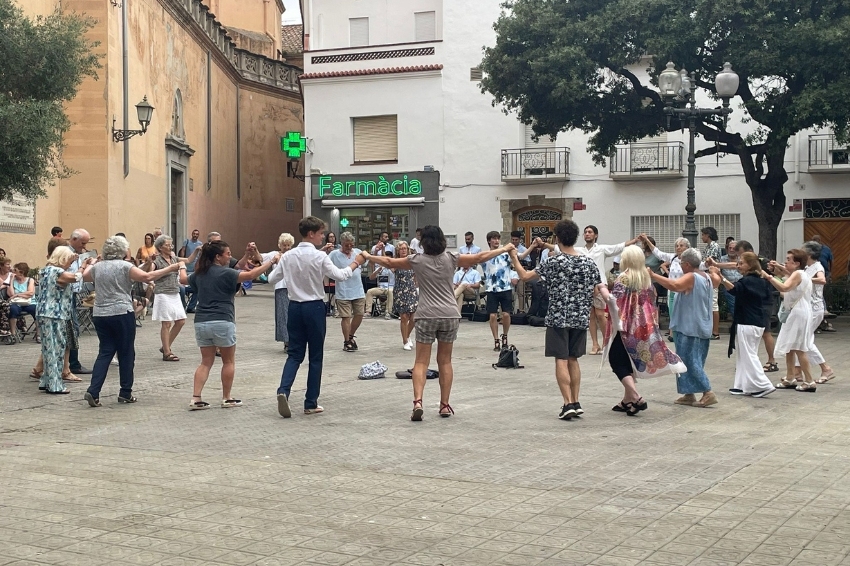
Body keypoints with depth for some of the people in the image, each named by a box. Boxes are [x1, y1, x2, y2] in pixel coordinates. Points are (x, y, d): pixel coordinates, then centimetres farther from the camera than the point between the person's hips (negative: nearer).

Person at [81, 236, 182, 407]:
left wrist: (89, 264, 50)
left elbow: (85, 276, 30)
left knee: (105, 352, 9)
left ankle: (93, 391, -4)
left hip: (99, 315, 5)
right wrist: (171, 268, -11)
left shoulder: (97, 267, 9)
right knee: (126, 353, 6)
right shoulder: (124, 266, -7)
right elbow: (148, 277, -16)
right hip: (121, 314, -5)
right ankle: (125, 393, 11)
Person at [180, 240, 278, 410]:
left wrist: (182, 267, 51)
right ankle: (226, 398, 15)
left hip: (201, 322, 6)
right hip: (222, 322, -6)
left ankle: (196, 399, 1)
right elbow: (250, 275, -20)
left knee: (206, 362, 11)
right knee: (228, 361, 10)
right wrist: (270, 262, -16)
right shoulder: (225, 273, -9)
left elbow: (183, 280, 31)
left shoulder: (200, 274, 12)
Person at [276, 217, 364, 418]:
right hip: (314, 307, -4)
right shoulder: (320, 256, -12)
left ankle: (283, 391, -15)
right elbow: (339, 275, -8)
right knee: (315, 356, 6)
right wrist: (355, 264, 5)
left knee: (295, 354, 9)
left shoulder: (288, 256, 2)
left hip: (295, 307, 4)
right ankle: (311, 403, 10)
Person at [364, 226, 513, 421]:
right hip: (449, 315, 2)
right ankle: (445, 405, 13)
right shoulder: (450, 258, -1)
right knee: (445, 361, 11)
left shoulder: (417, 260, -2)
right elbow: (479, 257, 5)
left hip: (426, 316, -1)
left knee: (421, 362, 0)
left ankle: (418, 402, -17)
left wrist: (368, 256, 25)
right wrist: (504, 249, 17)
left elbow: (388, 262, 8)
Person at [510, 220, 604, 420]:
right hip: (580, 318, 4)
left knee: (561, 360, -1)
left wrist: (514, 259, 9)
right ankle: (576, 403, 13)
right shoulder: (588, 262, 2)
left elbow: (525, 276, -4)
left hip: (558, 317, -4)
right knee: (573, 359, 14)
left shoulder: (553, 261, -9)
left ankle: (568, 404, -8)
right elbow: (600, 289, 1)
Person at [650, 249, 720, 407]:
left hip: (689, 328, -9)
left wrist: (653, 276, -34)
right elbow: (717, 280, 37)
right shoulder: (707, 277, 13)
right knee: (694, 362, 13)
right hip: (703, 328, 9)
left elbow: (674, 285, -33)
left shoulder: (691, 277, -14)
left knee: (690, 361, -6)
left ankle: (708, 393, -11)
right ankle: (689, 395, 15)